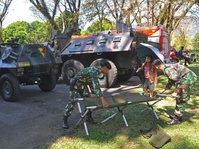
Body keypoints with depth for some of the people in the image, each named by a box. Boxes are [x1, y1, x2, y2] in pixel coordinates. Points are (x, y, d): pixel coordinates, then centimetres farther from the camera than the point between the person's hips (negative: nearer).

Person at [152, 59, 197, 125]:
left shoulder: (168, 70, -22)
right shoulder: (167, 68, 11)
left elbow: (177, 80, -30)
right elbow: (171, 82, 23)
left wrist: (175, 92, -24)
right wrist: (163, 90, 29)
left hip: (188, 79, -10)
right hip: (187, 78, 10)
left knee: (181, 99, -6)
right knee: (179, 98, 18)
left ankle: (176, 119, 0)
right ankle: (177, 115, 29)